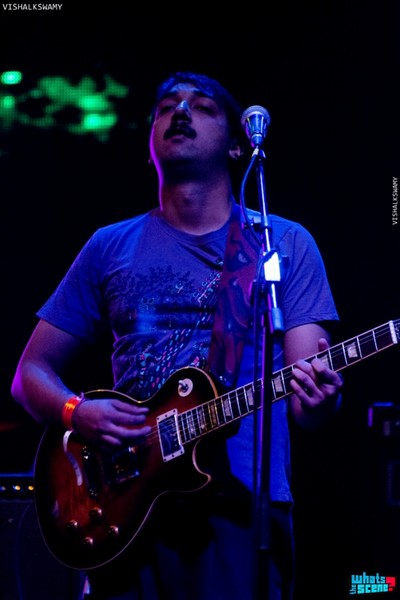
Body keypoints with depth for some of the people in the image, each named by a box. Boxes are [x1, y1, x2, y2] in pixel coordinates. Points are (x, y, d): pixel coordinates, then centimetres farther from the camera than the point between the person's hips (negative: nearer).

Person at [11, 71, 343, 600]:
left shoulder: (287, 244, 7)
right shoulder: (111, 248, 12)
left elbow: (308, 404, 1)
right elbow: (31, 373, 13)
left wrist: (317, 396, -23)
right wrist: (76, 412, -8)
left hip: (243, 503, -1)